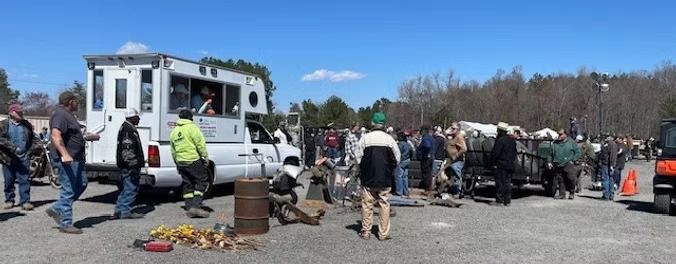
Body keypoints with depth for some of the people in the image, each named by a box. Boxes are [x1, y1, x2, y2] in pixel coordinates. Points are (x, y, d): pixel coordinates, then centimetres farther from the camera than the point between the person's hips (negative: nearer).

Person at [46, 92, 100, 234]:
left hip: (76, 158, 11)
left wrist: (87, 137, 38)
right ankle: (66, 224, 2)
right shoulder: (60, 115, -15)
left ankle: (56, 209, 24)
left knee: (81, 185, 17)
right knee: (68, 190, -5)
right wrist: (65, 154, -38)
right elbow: (56, 136, -28)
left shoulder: (68, 115, 19)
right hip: (67, 160, -11)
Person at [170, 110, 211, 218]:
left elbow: (173, 151, 19)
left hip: (181, 162, 7)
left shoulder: (174, 131, 16)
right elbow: (200, 144, -13)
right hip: (193, 160, -7)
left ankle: (189, 208, 12)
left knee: (188, 184, 13)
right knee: (203, 181, 1)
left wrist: (177, 163, 26)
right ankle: (196, 206, -9)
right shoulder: (192, 127, -7)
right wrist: (205, 157, -6)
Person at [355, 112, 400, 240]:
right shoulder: (389, 139, -3)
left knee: (367, 204, 8)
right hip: (385, 178, 0)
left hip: (368, 178, 0)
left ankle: (365, 232, 13)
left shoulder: (365, 138, -5)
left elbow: (358, 158, -2)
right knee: (384, 205, 7)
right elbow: (397, 159, 3)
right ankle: (383, 233, 9)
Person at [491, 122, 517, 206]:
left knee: (500, 183, -3)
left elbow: (495, 153, -17)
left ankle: (499, 200, -1)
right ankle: (507, 201, 12)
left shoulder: (500, 140, -15)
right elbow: (514, 153, 17)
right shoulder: (512, 140, 13)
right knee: (507, 183, 10)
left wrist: (494, 162, -3)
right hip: (510, 166, 8)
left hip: (501, 165, -8)